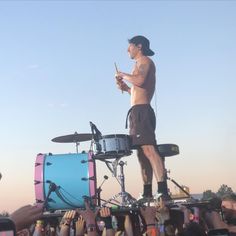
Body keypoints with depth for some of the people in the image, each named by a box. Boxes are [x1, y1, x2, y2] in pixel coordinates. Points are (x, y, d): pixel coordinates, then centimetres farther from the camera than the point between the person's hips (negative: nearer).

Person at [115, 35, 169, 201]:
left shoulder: (145, 61, 1)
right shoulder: (143, 64, 29)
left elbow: (140, 80, -20)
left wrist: (123, 75, -5)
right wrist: (126, 88, 21)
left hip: (141, 111, -10)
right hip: (137, 113, 10)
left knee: (148, 150, -21)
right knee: (143, 153, 7)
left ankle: (163, 191, -29)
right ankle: (147, 193, 8)